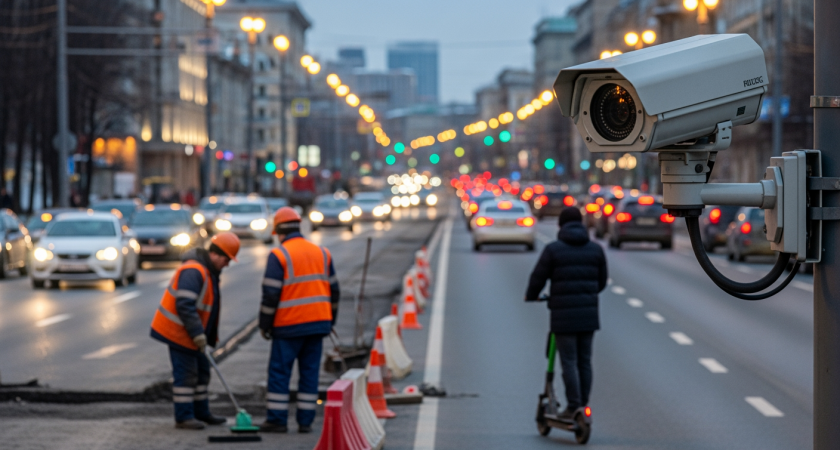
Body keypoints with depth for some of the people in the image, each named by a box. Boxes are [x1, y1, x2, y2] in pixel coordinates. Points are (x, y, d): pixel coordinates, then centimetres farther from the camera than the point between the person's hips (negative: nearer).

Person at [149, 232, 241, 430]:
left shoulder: (208, 271, 11)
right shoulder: (193, 271, -23)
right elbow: (184, 305, -29)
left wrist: (205, 335, 19)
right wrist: (198, 334, -28)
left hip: (190, 332, 10)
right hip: (178, 331, -10)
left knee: (201, 371, 14)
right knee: (186, 374, -6)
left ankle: (201, 413, 22)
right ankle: (183, 417, 1)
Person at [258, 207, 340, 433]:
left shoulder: (279, 255, -8)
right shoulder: (322, 253, 10)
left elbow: (270, 295, -11)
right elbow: (334, 291, 14)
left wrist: (264, 325, -2)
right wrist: (330, 321, 22)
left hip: (289, 325, -5)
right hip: (318, 323, 5)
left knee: (279, 371, 2)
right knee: (310, 371, 8)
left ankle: (277, 419, 2)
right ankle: (306, 421, 7)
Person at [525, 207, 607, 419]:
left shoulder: (553, 249, -5)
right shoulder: (596, 249, 7)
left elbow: (538, 278, -1)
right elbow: (602, 281, 15)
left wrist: (531, 297, 19)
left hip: (563, 314, -4)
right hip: (589, 314, 4)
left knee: (569, 362, -1)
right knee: (585, 361, 11)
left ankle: (573, 408, -2)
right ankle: (583, 406, 15)